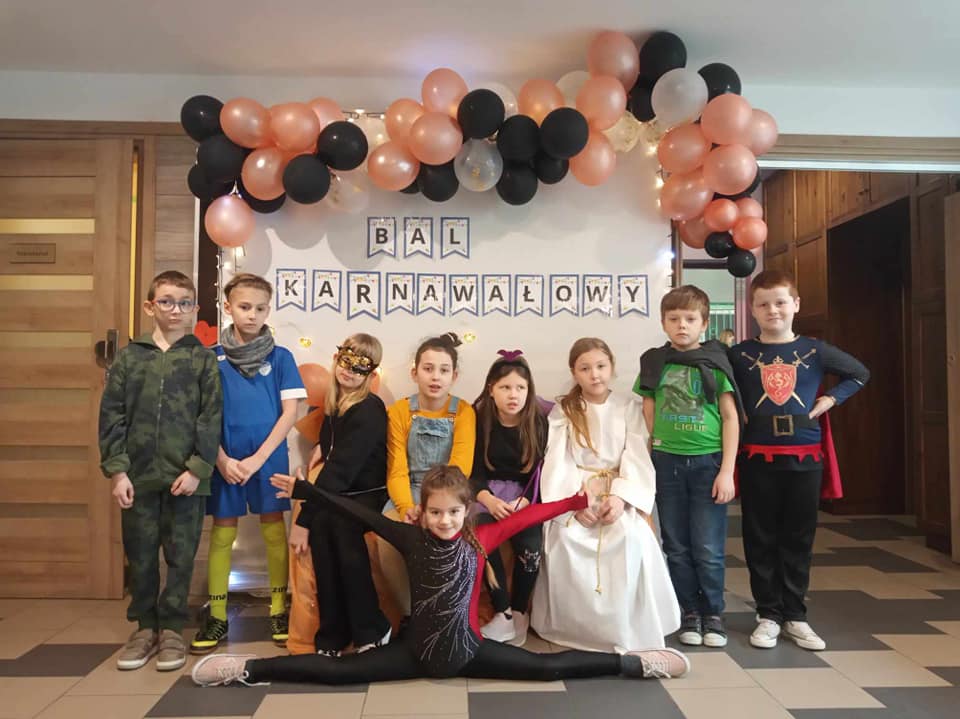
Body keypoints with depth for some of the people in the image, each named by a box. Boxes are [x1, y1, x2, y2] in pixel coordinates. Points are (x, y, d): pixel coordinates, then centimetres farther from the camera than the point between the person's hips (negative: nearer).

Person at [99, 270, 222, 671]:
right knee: (140, 556, 11)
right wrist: (117, 470, -4)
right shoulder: (129, 356, 5)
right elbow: (111, 416, 3)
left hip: (185, 477, -2)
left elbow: (211, 417, -3)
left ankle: (171, 629, 21)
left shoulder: (202, 358, 1)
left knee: (181, 556, 6)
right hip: (138, 476, 2)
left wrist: (197, 469, -10)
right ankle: (145, 627, 27)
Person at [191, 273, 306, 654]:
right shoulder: (212, 358, 2)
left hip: (269, 457, -1)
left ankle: (279, 611, 19)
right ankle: (217, 616, 20)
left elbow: (289, 412, -4)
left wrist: (257, 458, -11)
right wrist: (222, 459, -9)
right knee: (222, 533, 8)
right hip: (225, 460, 1)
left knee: (274, 530, 6)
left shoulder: (280, 357, -1)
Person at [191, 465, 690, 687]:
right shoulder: (413, 540, -7)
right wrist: (305, 490, -9)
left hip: (469, 650, 0)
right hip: (416, 650, 0)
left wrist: (580, 500, -7)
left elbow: (526, 516, -5)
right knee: (336, 672, -8)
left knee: (549, 668, -3)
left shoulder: (480, 540, -5)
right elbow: (360, 513, -9)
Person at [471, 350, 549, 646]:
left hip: (528, 494, 0)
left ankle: (520, 613, -4)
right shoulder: (479, 419, -3)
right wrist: (488, 500, -22)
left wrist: (523, 502, -21)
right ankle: (502, 613, -17)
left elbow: (543, 471, -4)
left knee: (529, 543, -28)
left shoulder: (539, 421, -4)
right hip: (489, 492, 1)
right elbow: (473, 471, -3)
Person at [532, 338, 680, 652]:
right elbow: (558, 462, -4)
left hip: (618, 495, 0)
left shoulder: (631, 408, 6)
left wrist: (621, 497, -20)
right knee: (566, 540, -29)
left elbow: (637, 459, -4)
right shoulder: (562, 412, 7)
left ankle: (626, 624, -8)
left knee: (631, 539, -29)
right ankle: (575, 626, -9)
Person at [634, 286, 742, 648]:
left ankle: (713, 614, 20)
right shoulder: (653, 363, 4)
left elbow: (730, 418, -2)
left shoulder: (715, 361, -3)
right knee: (677, 547, 10)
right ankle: (690, 612, 24)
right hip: (667, 463, 2)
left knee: (708, 549, 2)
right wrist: (649, 465, 5)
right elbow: (648, 418, 9)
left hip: (708, 462, -2)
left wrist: (727, 471, -6)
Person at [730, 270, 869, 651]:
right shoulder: (739, 354, -1)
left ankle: (795, 616, 23)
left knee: (799, 539, 10)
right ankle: (768, 615, 20)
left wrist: (830, 399, 3)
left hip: (804, 458, 1)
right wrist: (740, 417, -8)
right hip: (757, 458, -1)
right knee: (760, 541, 6)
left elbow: (860, 373, 16)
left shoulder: (815, 351, 2)